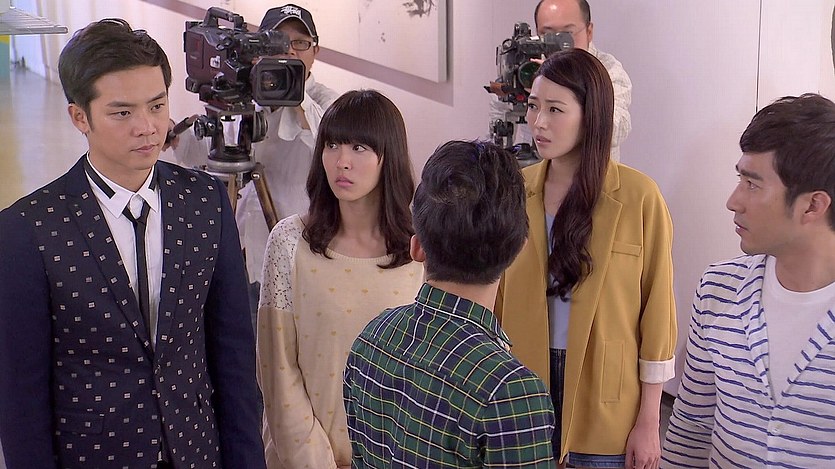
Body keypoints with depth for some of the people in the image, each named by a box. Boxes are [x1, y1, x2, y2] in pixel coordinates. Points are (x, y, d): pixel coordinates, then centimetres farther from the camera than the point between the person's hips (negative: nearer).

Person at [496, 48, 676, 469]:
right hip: (524, 386, 3)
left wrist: (648, 420, -6)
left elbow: (657, 309, -7)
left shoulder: (638, 197, -10)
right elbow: (496, 296, 6)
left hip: (604, 398, -3)